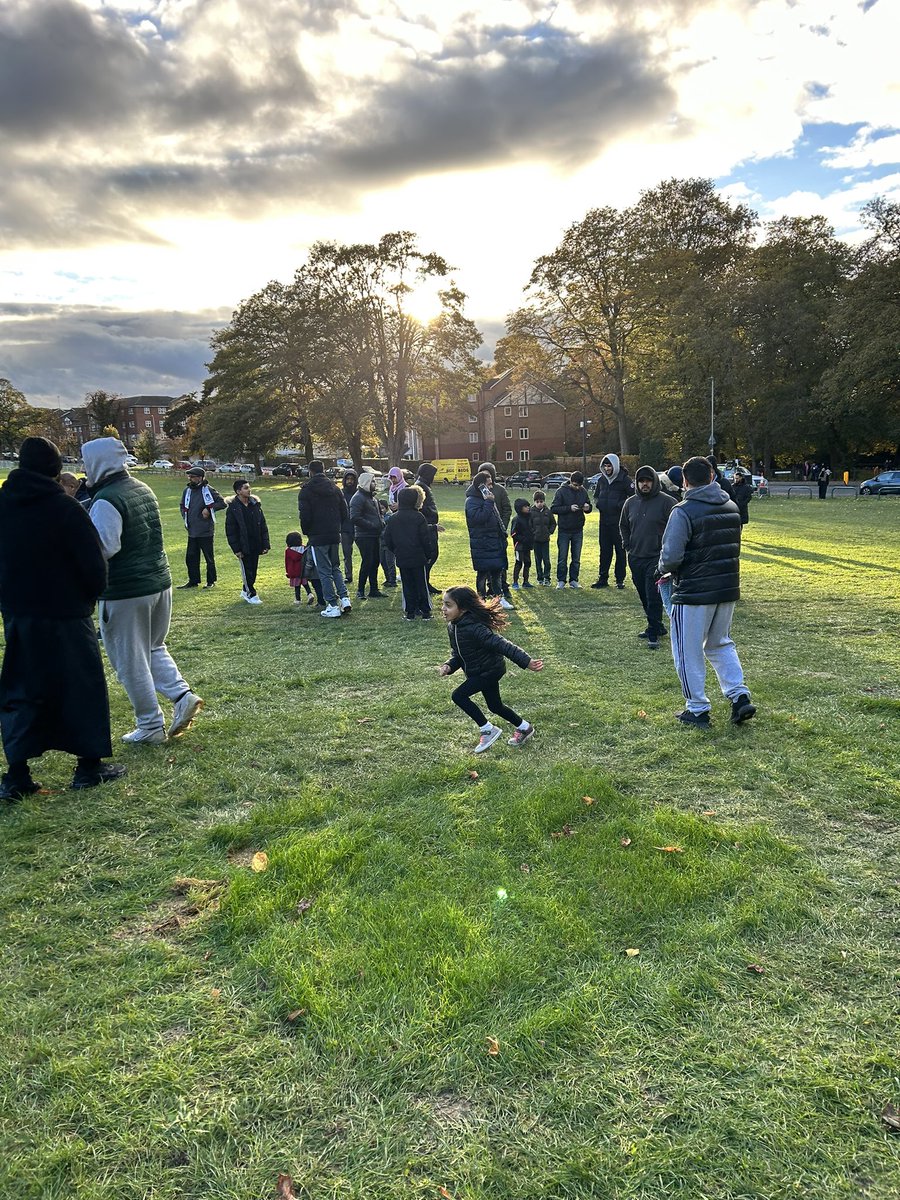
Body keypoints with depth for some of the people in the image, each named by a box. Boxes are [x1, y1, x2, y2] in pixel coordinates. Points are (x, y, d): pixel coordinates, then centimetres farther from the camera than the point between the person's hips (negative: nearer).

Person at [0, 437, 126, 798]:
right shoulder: (65, 508, -14)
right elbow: (94, 563, -13)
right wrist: (90, 597, 4)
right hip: (65, 616, -5)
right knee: (82, 686, 8)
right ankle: (89, 765, 15)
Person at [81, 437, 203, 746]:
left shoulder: (106, 500, -18)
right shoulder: (143, 490, 9)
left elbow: (102, 547, -24)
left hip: (125, 592, -8)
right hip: (160, 582, 8)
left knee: (131, 662, 5)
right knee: (153, 648, 24)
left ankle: (151, 727, 13)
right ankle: (183, 695, 8)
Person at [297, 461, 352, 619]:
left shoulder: (306, 491, -8)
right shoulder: (335, 488, 7)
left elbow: (305, 516, -12)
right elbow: (344, 512, 7)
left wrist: (307, 532, 5)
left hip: (318, 537, -5)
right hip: (335, 536, 5)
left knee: (324, 571, 1)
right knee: (335, 567, 19)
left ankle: (333, 605, 0)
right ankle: (344, 597, 6)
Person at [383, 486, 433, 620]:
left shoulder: (393, 518, 2)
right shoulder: (418, 517, -11)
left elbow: (387, 540, 5)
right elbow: (425, 539, -11)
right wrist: (427, 554, 2)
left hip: (402, 559, 3)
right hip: (419, 558, -3)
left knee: (407, 585, 10)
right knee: (422, 585, 6)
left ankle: (410, 612, 10)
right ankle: (425, 612, 8)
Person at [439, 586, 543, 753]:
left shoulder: (474, 628, -30)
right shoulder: (453, 627, -4)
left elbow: (501, 645, -34)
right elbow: (457, 654, 5)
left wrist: (526, 661, -39)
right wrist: (449, 666, -16)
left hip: (490, 670, -9)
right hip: (478, 671, 9)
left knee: (458, 695, -16)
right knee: (495, 706, 21)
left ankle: (488, 730, -2)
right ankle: (524, 727, 43)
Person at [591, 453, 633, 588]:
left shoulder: (624, 479, -8)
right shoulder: (601, 479, 10)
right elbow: (596, 495, 23)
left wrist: (621, 505, -20)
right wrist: (597, 503, 3)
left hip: (619, 521, -5)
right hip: (604, 520, 5)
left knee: (620, 550, 2)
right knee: (604, 550, 9)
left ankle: (620, 579, 10)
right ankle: (602, 578, 15)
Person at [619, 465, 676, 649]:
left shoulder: (666, 502, -7)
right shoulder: (630, 502, 10)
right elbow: (623, 526, 24)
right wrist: (627, 545, 13)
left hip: (656, 558, -6)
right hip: (635, 558, 6)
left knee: (654, 597, -9)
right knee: (644, 596, 13)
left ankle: (653, 633, -3)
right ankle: (657, 627, 26)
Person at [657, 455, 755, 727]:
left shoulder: (684, 512, -17)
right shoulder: (732, 507, 6)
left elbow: (671, 557, -23)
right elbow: (731, 548, 14)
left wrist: (664, 570, 1)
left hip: (693, 593, -7)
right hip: (728, 589, 7)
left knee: (688, 652, 8)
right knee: (721, 645, 23)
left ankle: (697, 710, 15)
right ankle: (740, 696, 14)